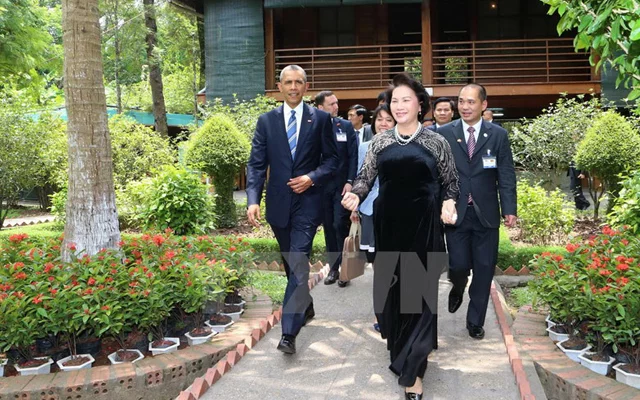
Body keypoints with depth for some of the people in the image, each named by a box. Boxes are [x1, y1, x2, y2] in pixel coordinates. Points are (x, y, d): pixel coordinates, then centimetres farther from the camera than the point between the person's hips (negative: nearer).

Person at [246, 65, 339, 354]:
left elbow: (332, 158, 3)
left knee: (298, 263, -11)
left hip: (307, 202, -3)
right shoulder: (266, 121, 5)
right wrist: (253, 200, -13)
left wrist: (312, 177, -15)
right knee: (290, 263, 17)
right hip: (278, 203, 3)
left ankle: (289, 332, -9)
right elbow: (256, 164, 0)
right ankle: (305, 306, 40)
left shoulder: (321, 119, 1)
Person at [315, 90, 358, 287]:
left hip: (342, 184, -1)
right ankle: (333, 267, 18)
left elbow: (353, 156, -1)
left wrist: (350, 181, -10)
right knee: (329, 227, 8)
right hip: (322, 186, 1)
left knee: (340, 225, -6)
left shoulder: (346, 126, 2)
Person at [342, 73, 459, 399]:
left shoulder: (436, 142, 0)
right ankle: (401, 352, 33)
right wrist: (355, 195, -15)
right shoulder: (380, 141, 6)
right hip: (388, 223, 3)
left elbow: (450, 181, 7)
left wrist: (448, 202, -13)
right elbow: (366, 176, 5)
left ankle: (413, 370, 9)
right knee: (390, 287, 10)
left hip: (423, 225, -3)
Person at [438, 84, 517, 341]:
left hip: (486, 213, 1)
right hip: (456, 212, -1)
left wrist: (509, 209, -7)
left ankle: (475, 322, 24)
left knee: (484, 270, 6)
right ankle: (458, 288, 34)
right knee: (458, 266, -4)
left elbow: (506, 175, 0)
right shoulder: (444, 133, 1)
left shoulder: (498, 135, 2)